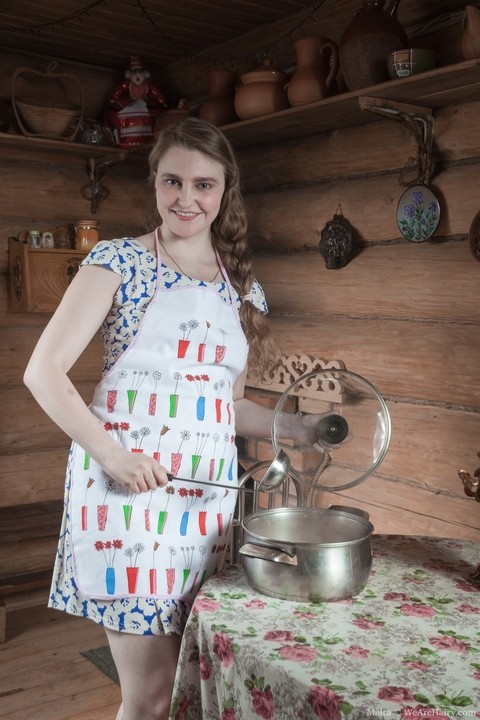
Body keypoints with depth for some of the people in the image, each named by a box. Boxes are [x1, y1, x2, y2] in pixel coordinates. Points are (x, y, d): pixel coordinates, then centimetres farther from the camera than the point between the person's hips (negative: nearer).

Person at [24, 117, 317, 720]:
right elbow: (44, 372, -7)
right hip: (127, 486, -5)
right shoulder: (120, 261, -2)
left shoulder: (242, 287, 13)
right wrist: (112, 453, -18)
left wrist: (296, 428, 5)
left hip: (209, 492, 5)